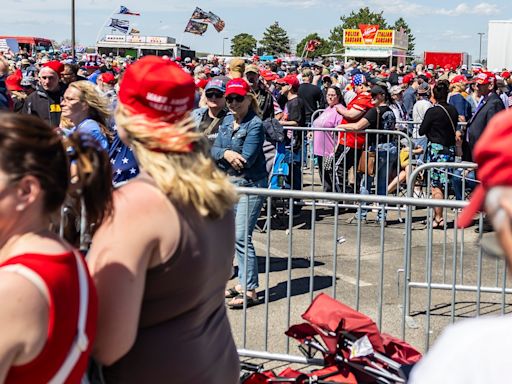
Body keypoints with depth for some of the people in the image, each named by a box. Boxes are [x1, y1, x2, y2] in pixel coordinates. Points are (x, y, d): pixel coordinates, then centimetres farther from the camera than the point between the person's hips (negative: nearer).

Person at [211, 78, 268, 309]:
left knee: (242, 236, -10)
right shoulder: (227, 121, 11)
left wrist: (221, 158, -6)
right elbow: (214, 150, 3)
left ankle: (250, 291, -3)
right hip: (229, 184, 8)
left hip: (251, 185, -8)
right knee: (233, 236, 12)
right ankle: (243, 283, 24)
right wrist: (226, 154, -20)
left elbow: (246, 160, -19)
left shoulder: (255, 124, -12)